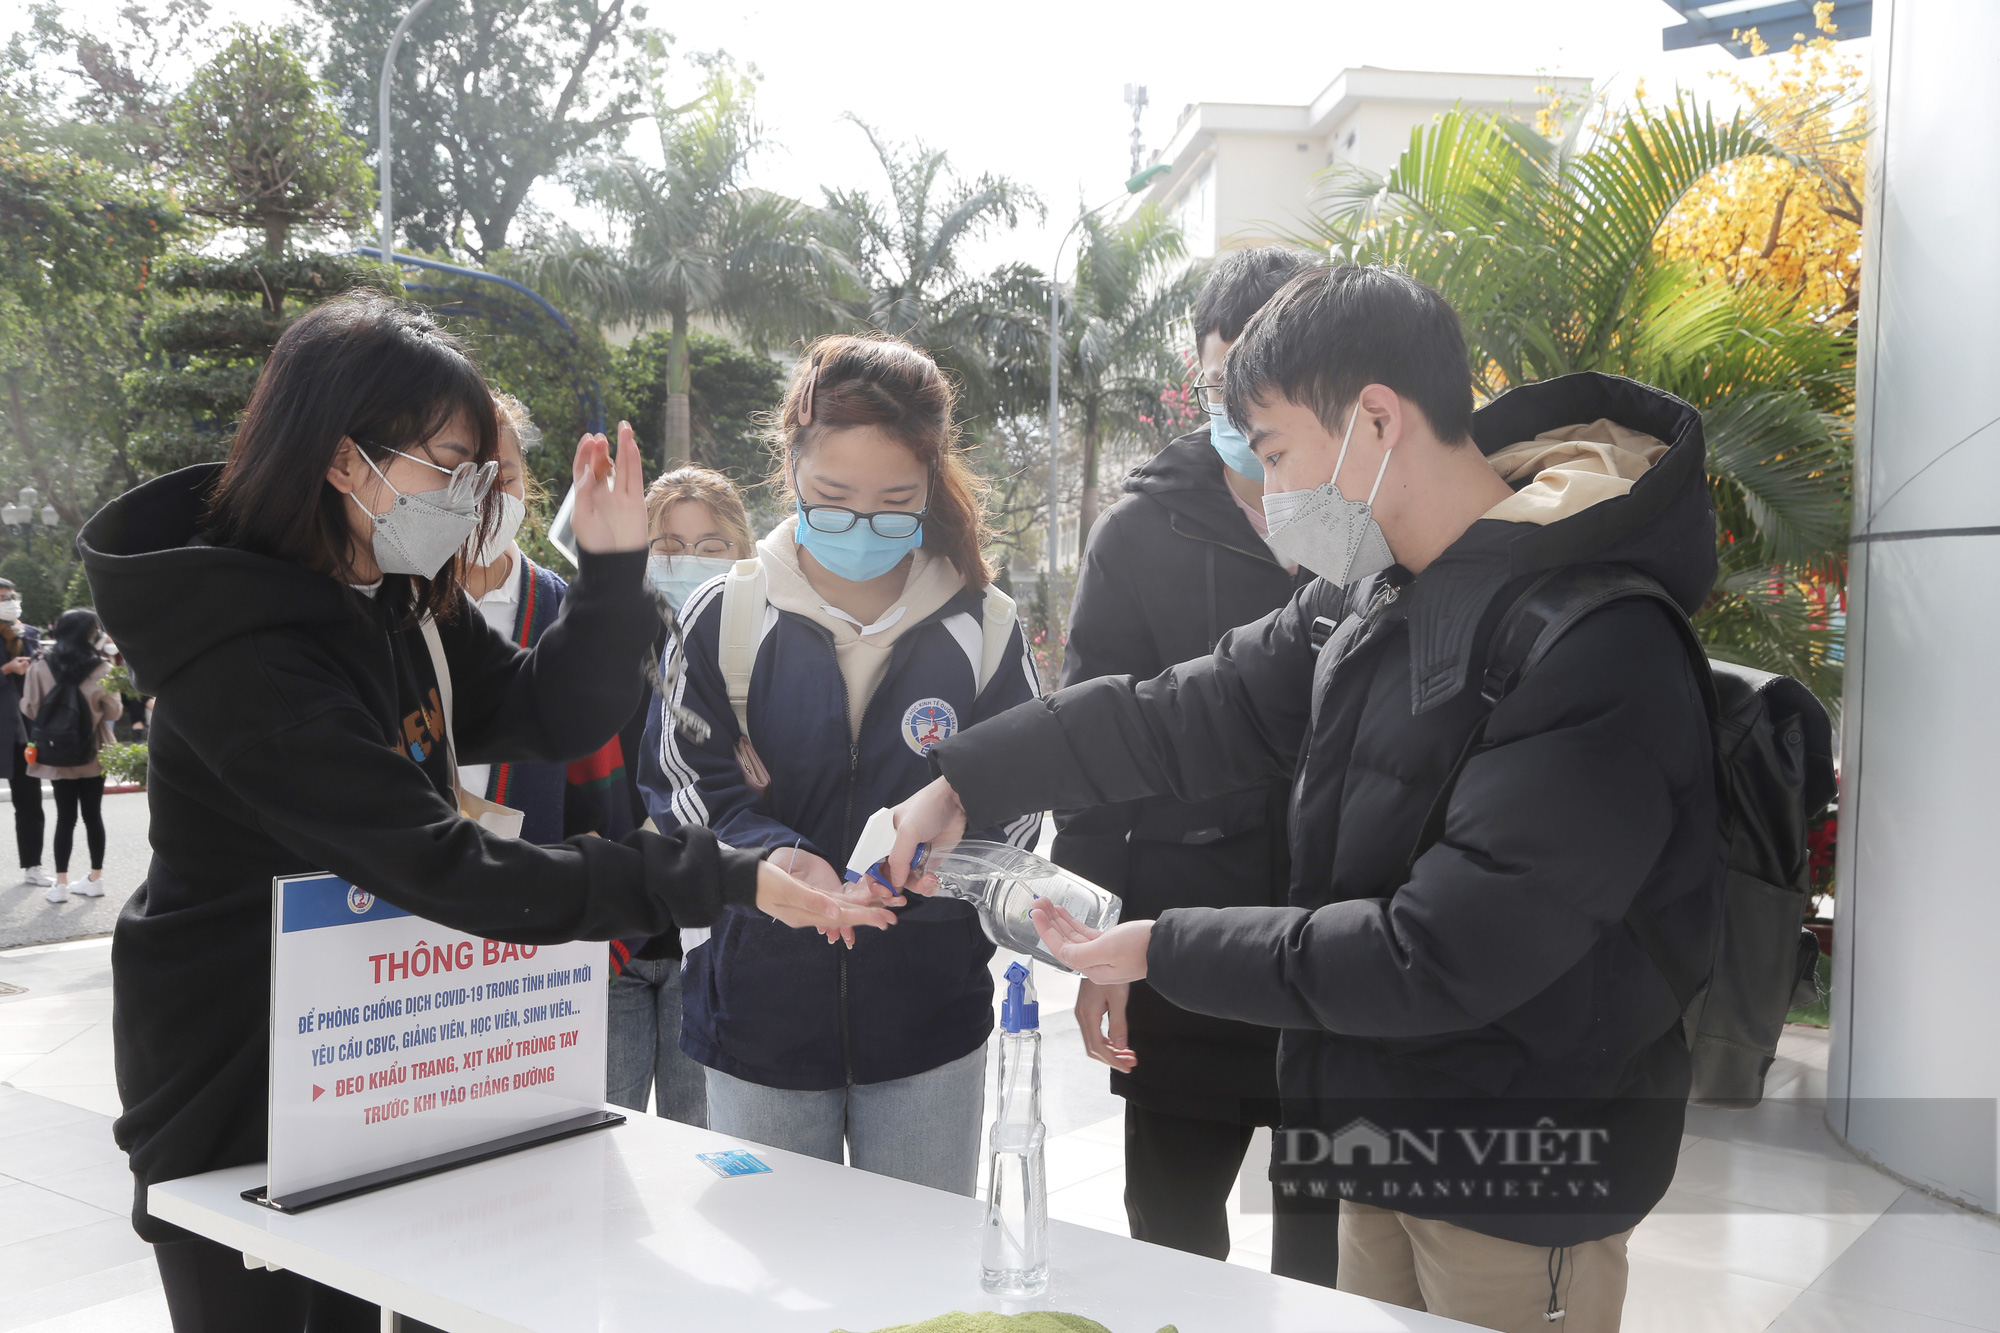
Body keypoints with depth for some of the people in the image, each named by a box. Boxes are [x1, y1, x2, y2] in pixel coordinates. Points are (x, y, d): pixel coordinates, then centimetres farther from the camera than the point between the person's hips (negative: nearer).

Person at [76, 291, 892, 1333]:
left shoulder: (401, 601, 0)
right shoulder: (249, 659, -30)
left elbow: (557, 717, 1)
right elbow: (452, 875, -35)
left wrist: (613, 566, -15)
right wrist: (723, 879, -36)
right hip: (232, 1095, -8)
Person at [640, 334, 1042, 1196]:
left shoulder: (983, 629, -3)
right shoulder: (724, 620, -5)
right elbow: (680, 788, -7)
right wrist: (777, 857, -26)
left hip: (928, 1027, 1)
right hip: (760, 1019, 0)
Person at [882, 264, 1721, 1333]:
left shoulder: (1597, 653, -25)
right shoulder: (1369, 594, 2)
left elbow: (1442, 958, -26)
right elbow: (1187, 713, 7)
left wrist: (1165, 952, -18)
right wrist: (965, 782, 3)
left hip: (1519, 1191, -7)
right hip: (1388, 1147, 7)